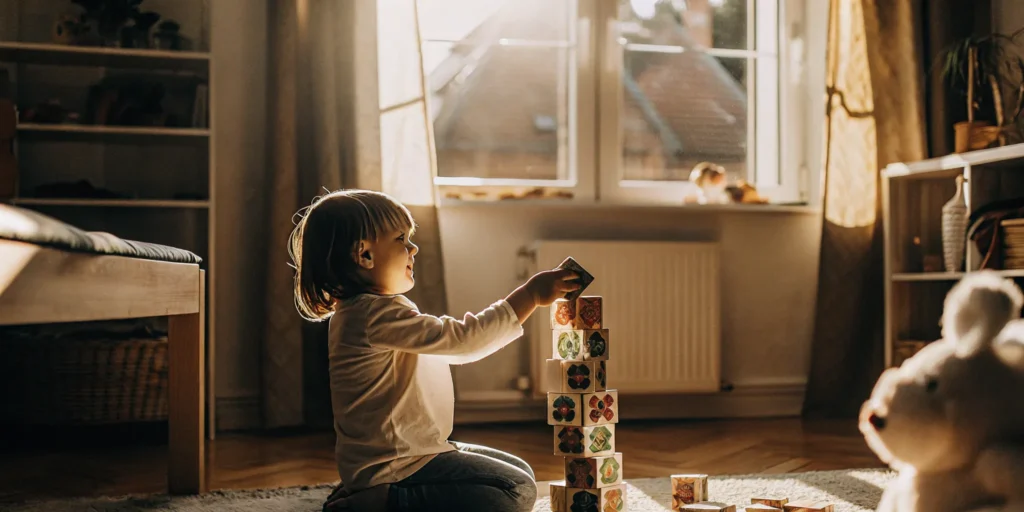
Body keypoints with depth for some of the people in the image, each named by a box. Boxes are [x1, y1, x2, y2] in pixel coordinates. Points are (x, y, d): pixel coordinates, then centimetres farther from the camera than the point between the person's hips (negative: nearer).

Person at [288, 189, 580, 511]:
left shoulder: (375, 310, 13)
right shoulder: (375, 315, -21)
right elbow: (462, 339, -24)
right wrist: (529, 295, -19)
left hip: (406, 452, 11)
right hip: (392, 466, -11)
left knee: (520, 473, 18)